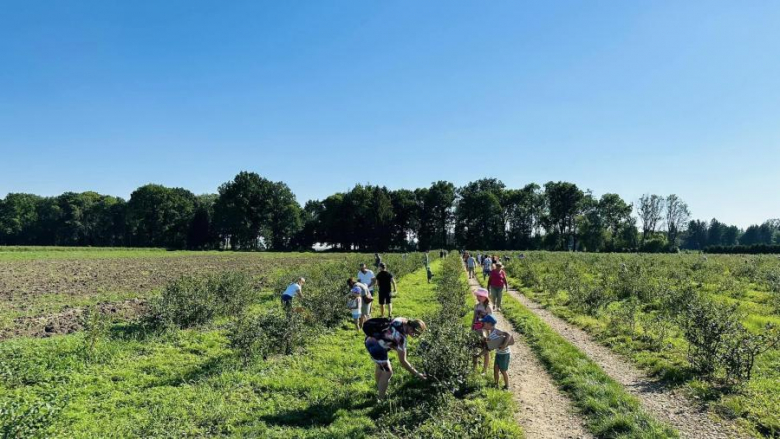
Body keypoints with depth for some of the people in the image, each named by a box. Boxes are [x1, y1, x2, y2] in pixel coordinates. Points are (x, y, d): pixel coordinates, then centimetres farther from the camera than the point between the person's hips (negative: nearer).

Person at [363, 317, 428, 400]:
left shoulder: (403, 320, -6)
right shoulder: (401, 337, -27)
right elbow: (402, 361, -19)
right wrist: (417, 374, -13)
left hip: (370, 339, 10)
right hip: (375, 346, -10)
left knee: (380, 365, 30)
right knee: (387, 372, 1)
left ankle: (379, 388, 51)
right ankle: (381, 400, 14)